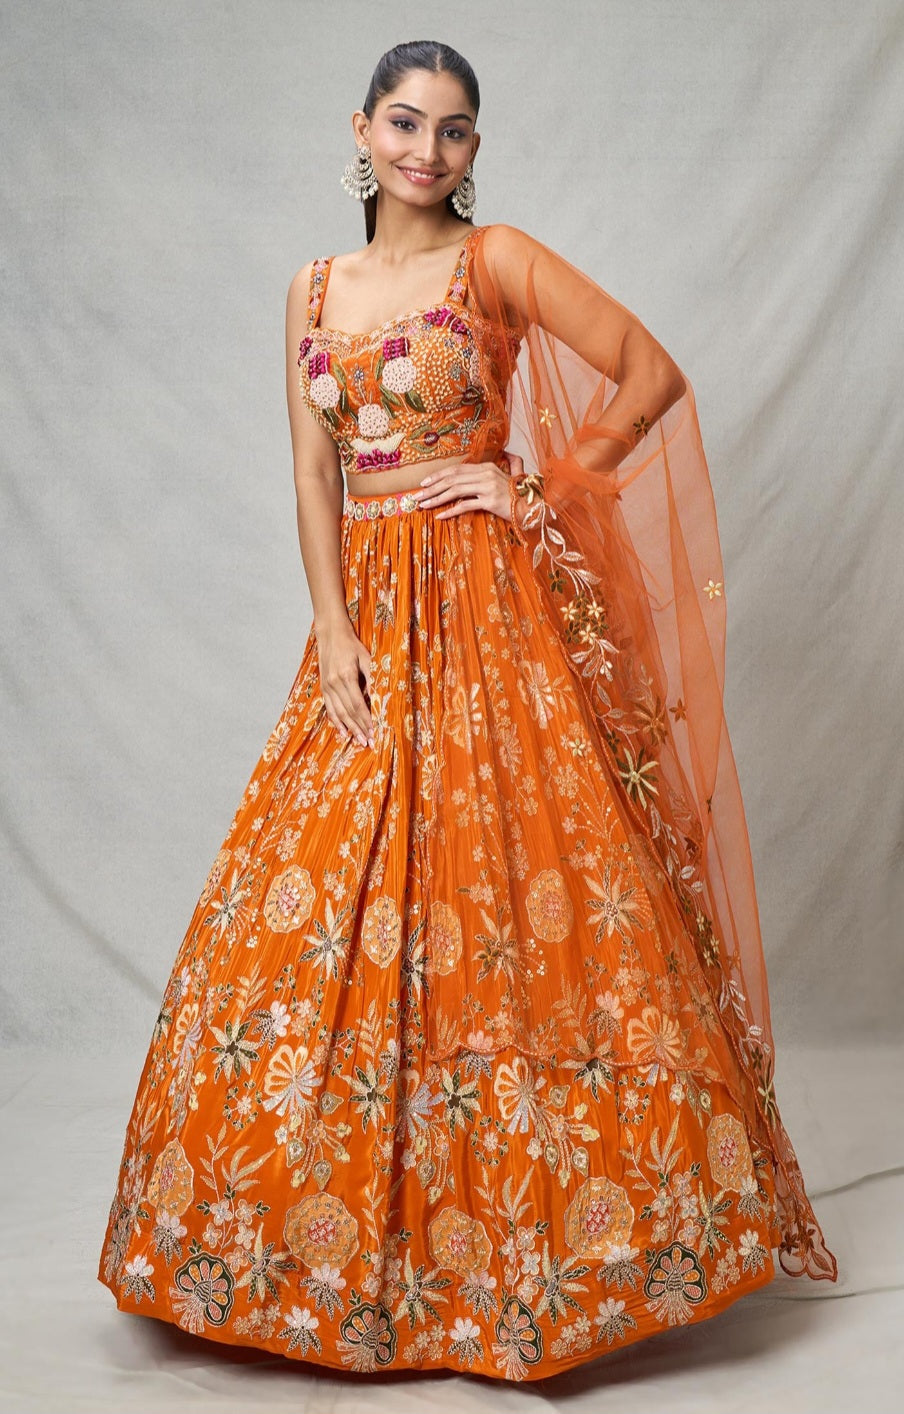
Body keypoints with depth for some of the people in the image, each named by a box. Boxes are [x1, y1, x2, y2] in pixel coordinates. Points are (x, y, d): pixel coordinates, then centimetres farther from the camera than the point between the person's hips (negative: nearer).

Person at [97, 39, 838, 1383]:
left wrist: (537, 487, -8)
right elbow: (314, 475, 8)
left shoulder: (498, 260, 1)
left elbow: (654, 372, -4)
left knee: (506, 898, -5)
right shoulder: (315, 292, 14)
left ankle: (530, 1230, 10)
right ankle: (341, 1231, 18)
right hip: (367, 615, 5)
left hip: (488, 607, -5)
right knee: (330, 906, 3)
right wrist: (335, 637, -4)